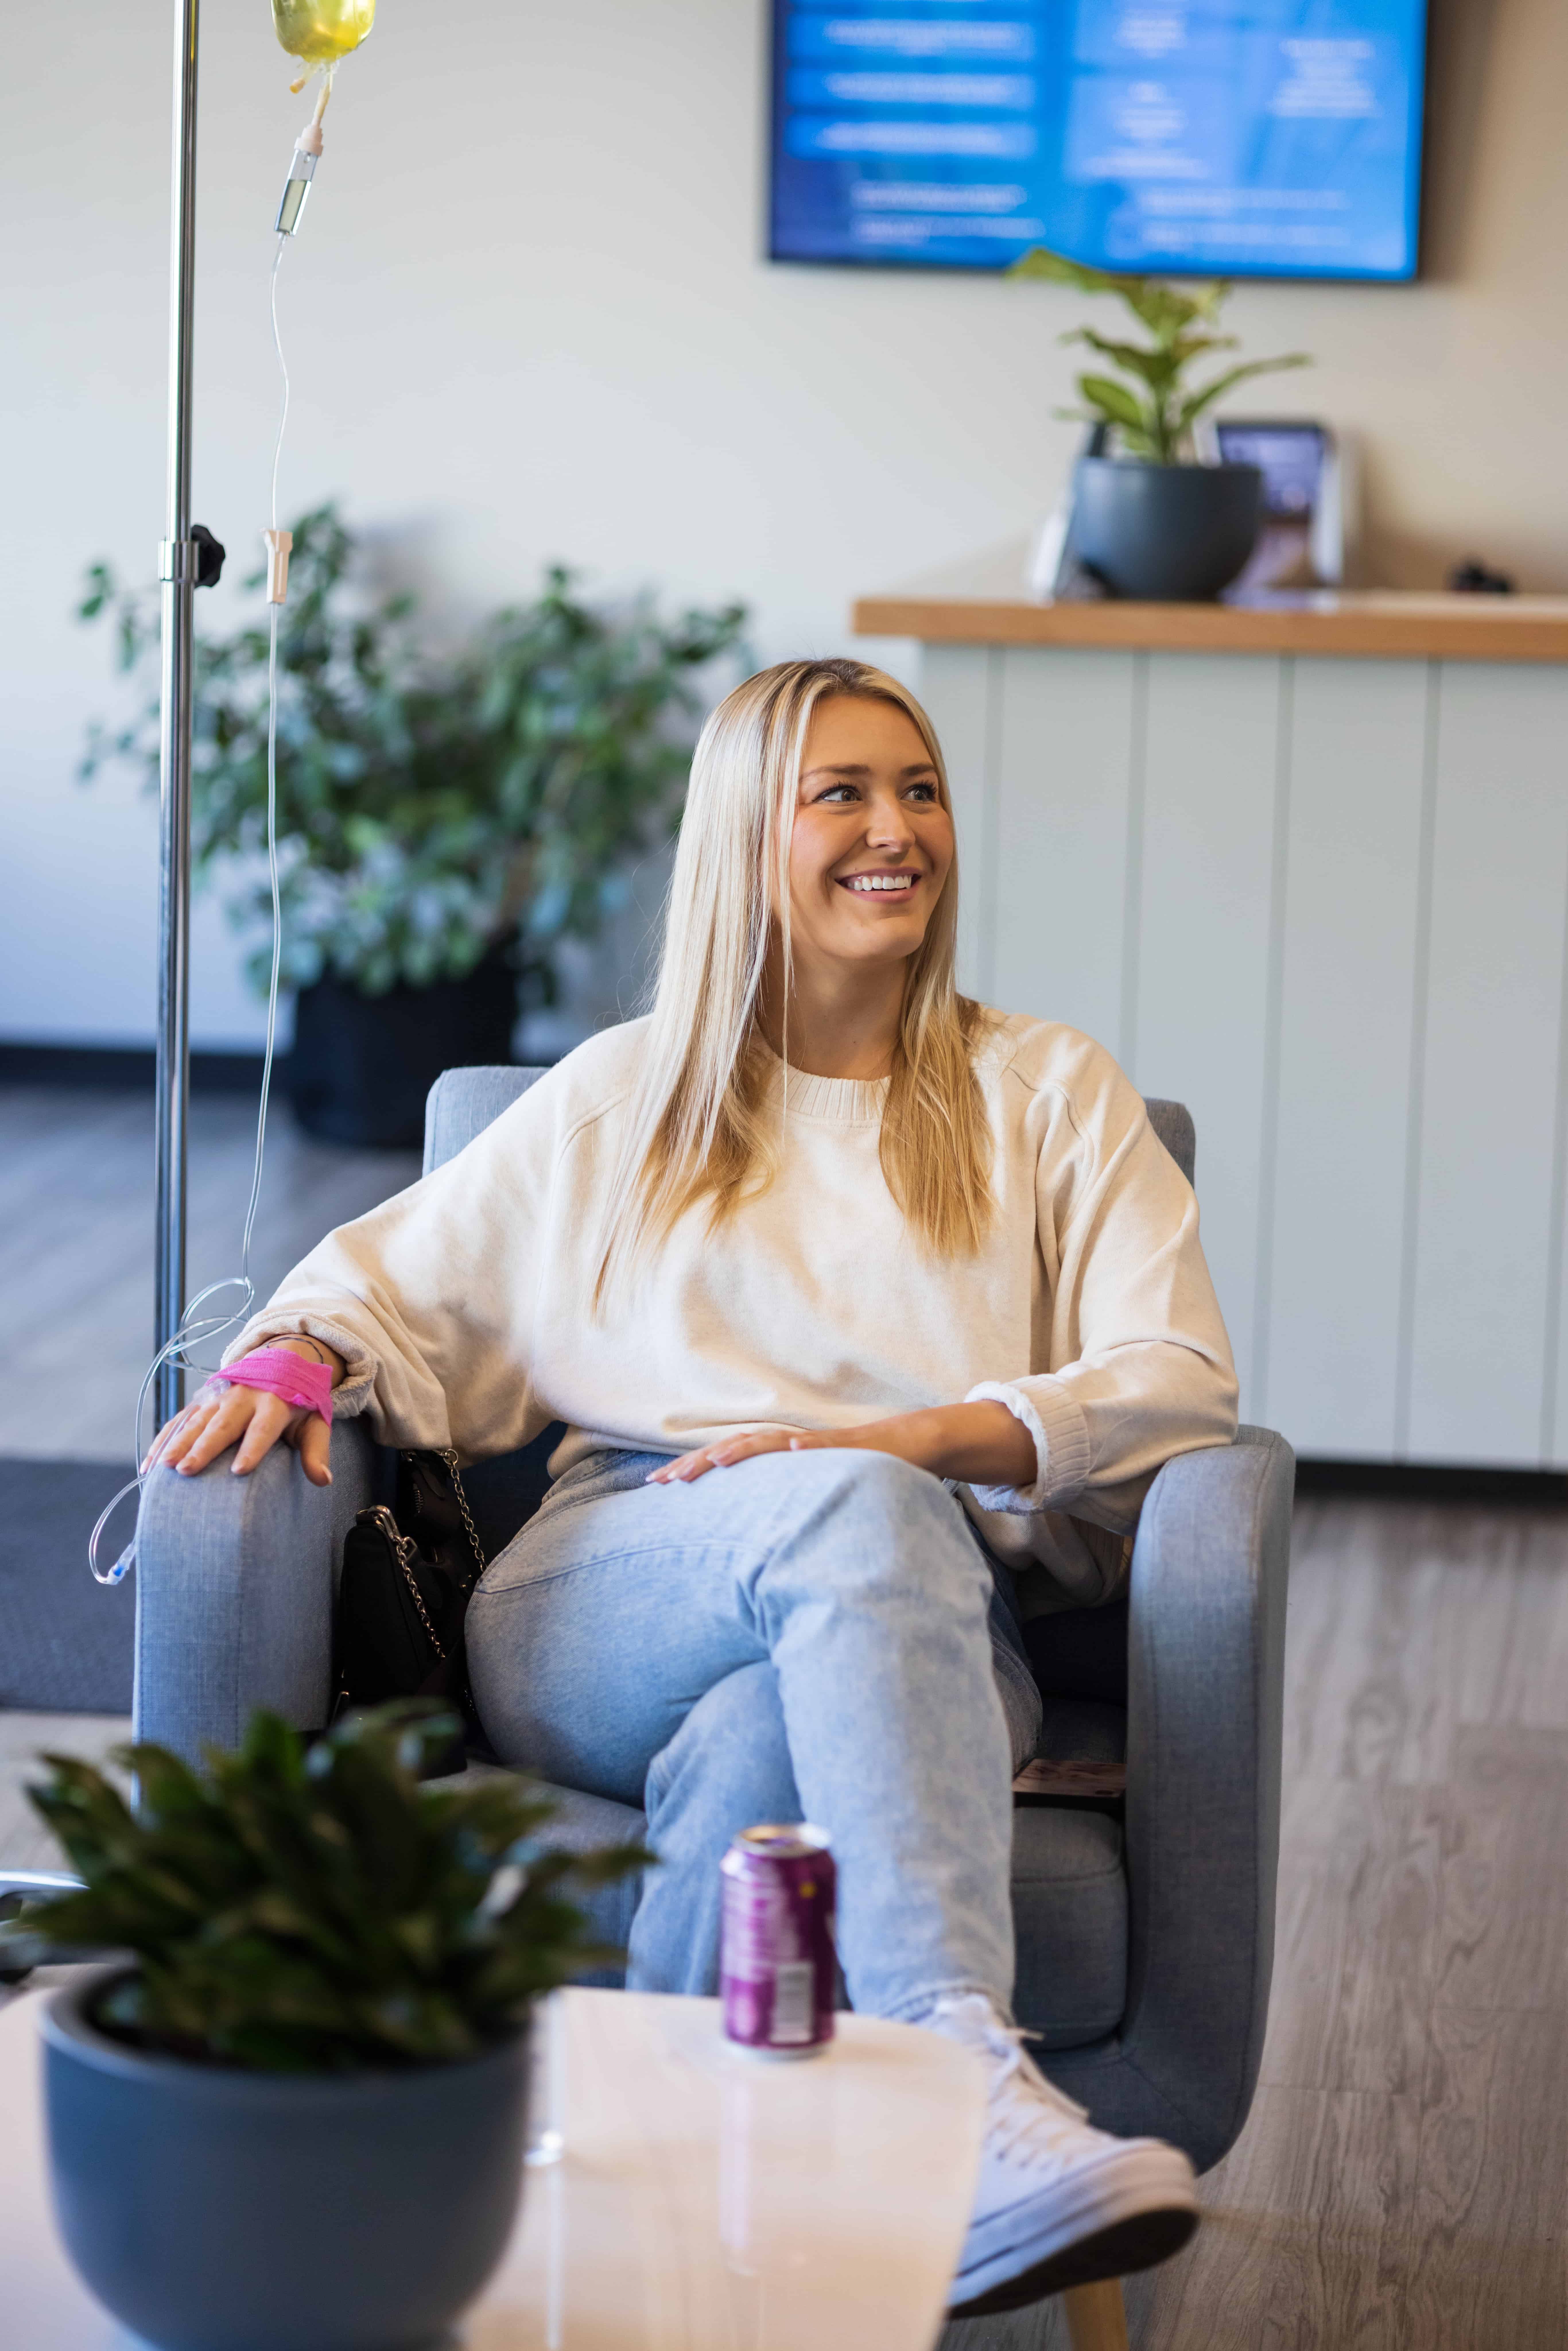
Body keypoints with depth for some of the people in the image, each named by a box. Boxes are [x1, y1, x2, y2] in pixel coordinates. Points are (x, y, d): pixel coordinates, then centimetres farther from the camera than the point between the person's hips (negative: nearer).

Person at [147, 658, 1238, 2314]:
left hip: (916, 1629, 0)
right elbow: (397, 1278, 27)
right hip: (595, 1611, 0)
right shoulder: (623, 1098, 27)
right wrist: (296, 1359, 0)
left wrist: (920, 1435, -10)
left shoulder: (1046, 1094, 22)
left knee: (759, 1742, -40)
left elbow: (1178, 1377, 9)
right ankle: (967, 2078, -57)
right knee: (861, 1513, -38)